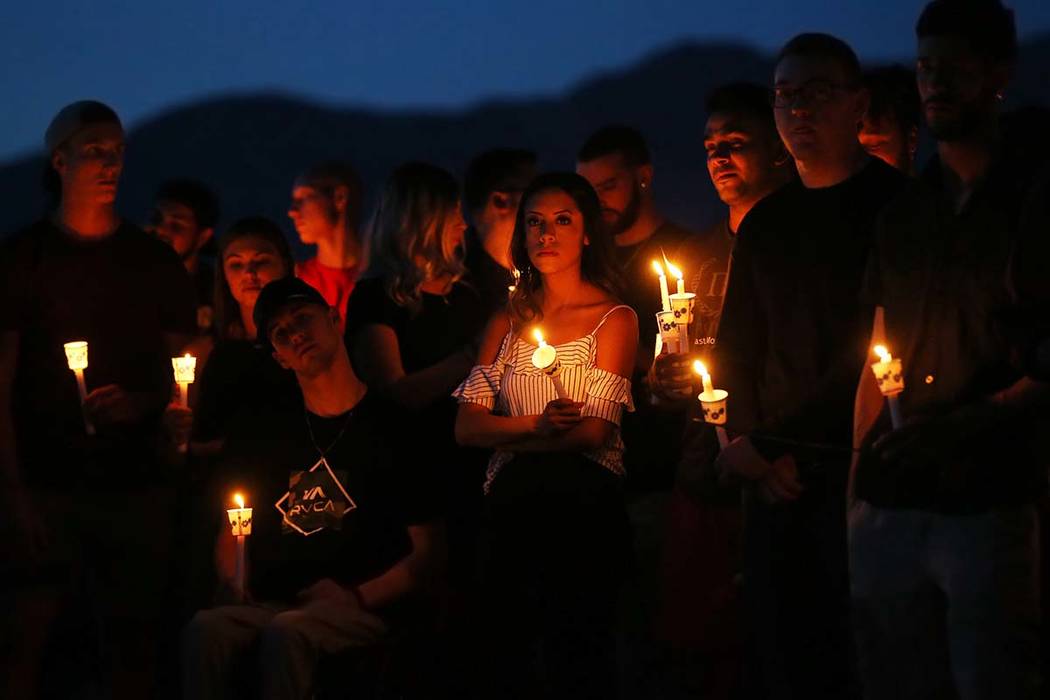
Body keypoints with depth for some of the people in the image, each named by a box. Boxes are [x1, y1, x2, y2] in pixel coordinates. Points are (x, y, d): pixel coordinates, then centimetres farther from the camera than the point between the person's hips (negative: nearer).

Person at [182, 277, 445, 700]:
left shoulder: (391, 427, 5)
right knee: (206, 629, -30)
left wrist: (358, 597, -11)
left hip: (367, 612, -4)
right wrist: (235, 583, 3)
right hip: (270, 606, 4)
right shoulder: (261, 434, 20)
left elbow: (427, 555, 2)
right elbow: (229, 535, 26)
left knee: (286, 633, -37)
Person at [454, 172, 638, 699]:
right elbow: (467, 428, 3)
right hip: (512, 509, 4)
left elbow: (593, 432, -8)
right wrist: (535, 426, -13)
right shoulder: (506, 324, 15)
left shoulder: (613, 319, 3)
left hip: (584, 505, -4)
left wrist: (506, 434, -2)